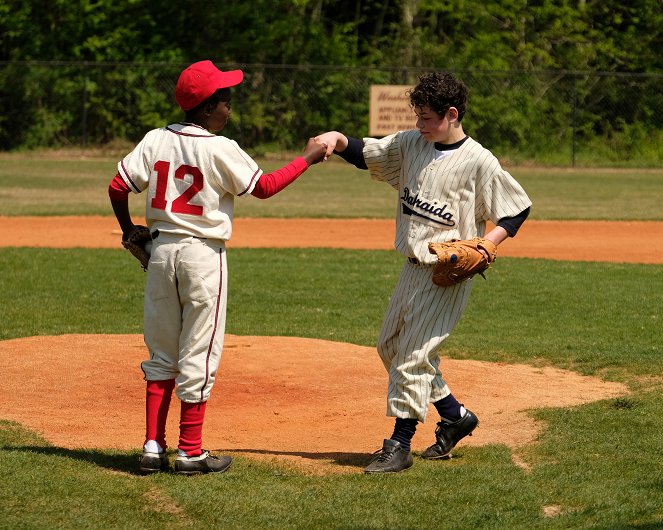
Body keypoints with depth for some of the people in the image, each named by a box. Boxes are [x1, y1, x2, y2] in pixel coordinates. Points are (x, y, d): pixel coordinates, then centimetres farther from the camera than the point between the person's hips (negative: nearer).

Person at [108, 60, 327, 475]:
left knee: (162, 354, 13)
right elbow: (264, 187, -4)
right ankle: (190, 452, 6)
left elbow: (118, 187, 1)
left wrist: (128, 230, 17)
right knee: (199, 354, 3)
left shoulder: (155, 141, 1)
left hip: (161, 251, 5)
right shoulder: (219, 149, -12)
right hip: (203, 254, -5)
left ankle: (154, 447, 11)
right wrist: (308, 159, 7)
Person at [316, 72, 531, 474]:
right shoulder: (411, 144, 5)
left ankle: (400, 445, 1)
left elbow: (518, 209, -8)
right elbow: (363, 152, 7)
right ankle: (455, 416, 28)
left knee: (414, 355, -8)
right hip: (414, 269, 8)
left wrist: (484, 245, -21)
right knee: (391, 348, 16)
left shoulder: (479, 161, -14)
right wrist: (335, 138, -15)